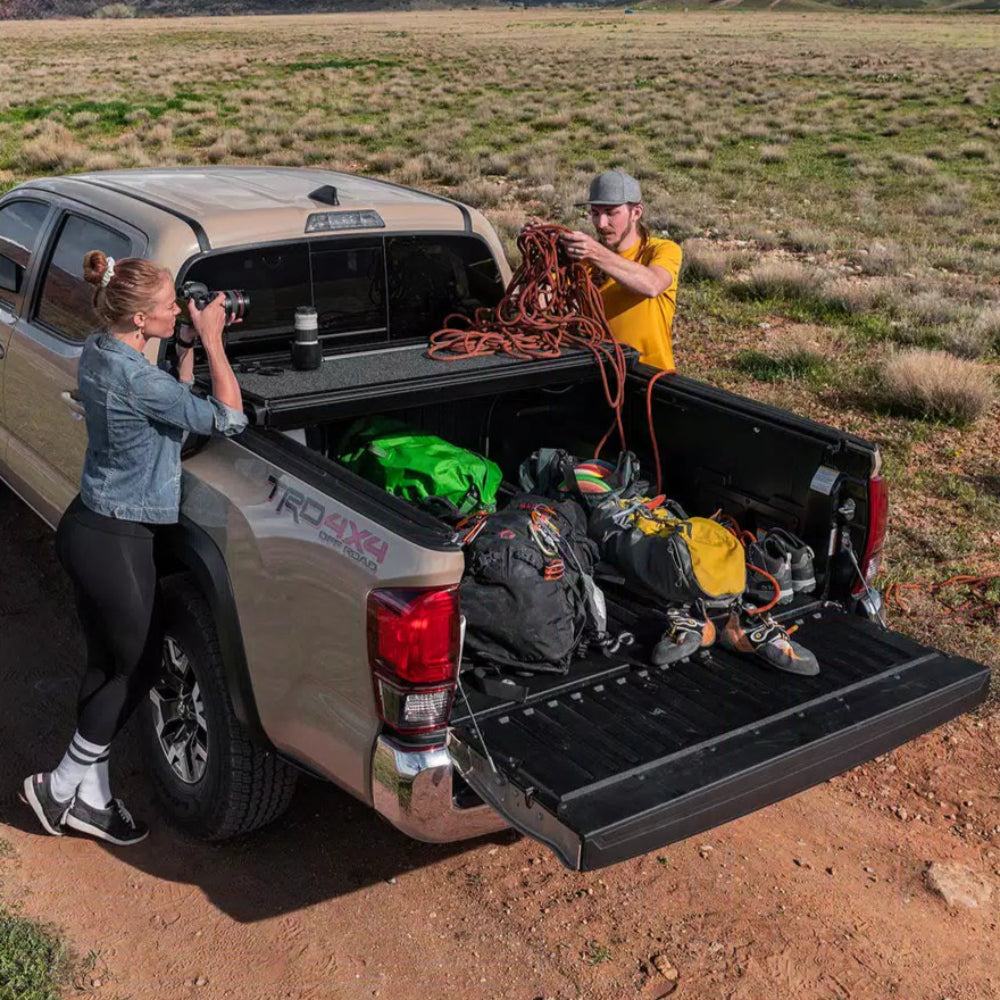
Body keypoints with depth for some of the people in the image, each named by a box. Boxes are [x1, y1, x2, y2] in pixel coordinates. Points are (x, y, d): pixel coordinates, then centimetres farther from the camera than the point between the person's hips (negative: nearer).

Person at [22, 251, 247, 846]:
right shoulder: (135, 377, -25)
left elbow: (174, 401, 16)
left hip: (87, 528, 9)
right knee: (139, 668, 9)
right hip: (117, 544, -9)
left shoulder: (98, 354, 4)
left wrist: (190, 344, 5)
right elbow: (229, 419, -19)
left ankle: (91, 797, 29)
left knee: (108, 666, 17)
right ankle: (61, 788, 21)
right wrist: (211, 339, -13)